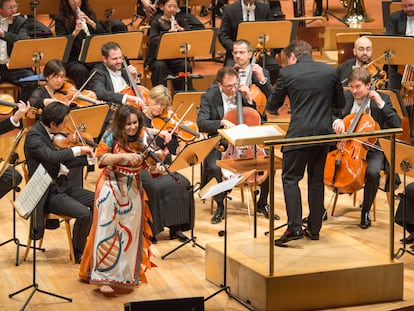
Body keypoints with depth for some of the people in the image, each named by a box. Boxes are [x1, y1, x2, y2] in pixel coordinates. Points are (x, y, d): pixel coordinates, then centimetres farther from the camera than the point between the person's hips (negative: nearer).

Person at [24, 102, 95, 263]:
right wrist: (78, 149, -26)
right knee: (84, 214, -24)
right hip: (48, 194, -9)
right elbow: (52, 156, -35)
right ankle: (78, 253, -2)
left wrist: (90, 157, 9)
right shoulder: (33, 136, -18)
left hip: (63, 185, 9)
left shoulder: (48, 134, 8)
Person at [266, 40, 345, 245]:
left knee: (290, 179, 2)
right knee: (317, 180, 13)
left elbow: (272, 107, 6)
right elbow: (340, 104, 15)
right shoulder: (330, 71, 6)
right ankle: (314, 228, 17)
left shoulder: (287, 73, -4)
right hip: (324, 132, 4)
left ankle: (294, 227, -10)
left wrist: (271, 106, 29)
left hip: (299, 132, -4)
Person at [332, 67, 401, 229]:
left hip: (372, 150, -3)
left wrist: (381, 104, -18)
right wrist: (337, 121, -23)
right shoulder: (346, 97, 5)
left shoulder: (382, 99, -2)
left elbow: (397, 125, -10)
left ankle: (366, 211, -9)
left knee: (372, 172, -34)